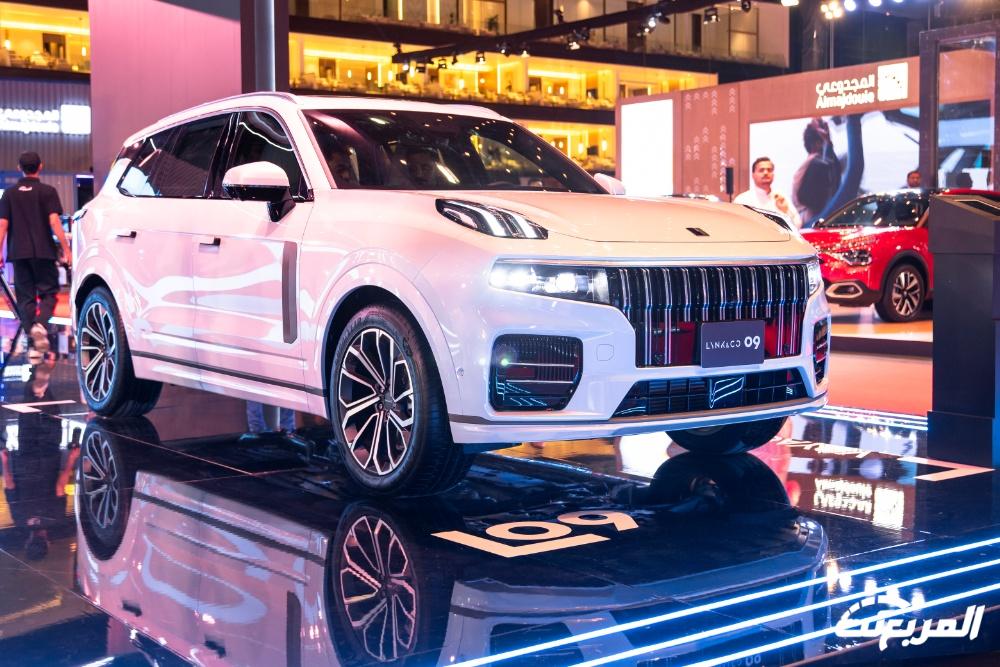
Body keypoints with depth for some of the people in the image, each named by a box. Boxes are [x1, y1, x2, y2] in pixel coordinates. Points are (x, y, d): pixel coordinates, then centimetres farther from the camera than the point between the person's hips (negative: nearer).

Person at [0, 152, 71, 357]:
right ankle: (41, 324, -21)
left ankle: (32, 338, 5)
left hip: (18, 253, 2)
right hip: (43, 251, -2)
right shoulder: (47, 191, -2)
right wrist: (65, 248, -9)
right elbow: (54, 221, -11)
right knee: (48, 291, 6)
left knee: (25, 297, 8)